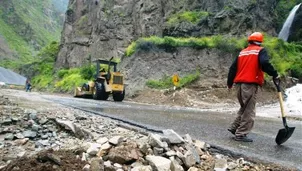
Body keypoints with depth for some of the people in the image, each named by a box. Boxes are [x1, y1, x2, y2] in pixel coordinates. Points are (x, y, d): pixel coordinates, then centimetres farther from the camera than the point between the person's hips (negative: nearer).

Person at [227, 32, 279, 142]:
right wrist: (274, 75, -7)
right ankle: (241, 134, -2)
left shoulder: (242, 52, 18)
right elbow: (265, 64, -18)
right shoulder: (260, 51, 2)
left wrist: (229, 83, 23)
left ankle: (234, 128, 20)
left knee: (244, 108, 21)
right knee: (249, 111, -1)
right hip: (251, 84, -7)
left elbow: (233, 68, 16)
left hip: (240, 83, 7)